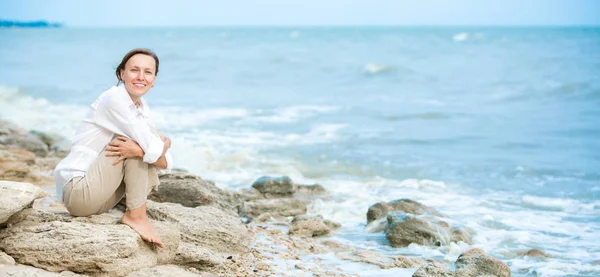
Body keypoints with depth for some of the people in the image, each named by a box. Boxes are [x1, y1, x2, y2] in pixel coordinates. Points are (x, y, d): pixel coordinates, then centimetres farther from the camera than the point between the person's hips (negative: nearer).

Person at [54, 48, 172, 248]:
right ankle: (136, 216, -11)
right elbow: (154, 151, -23)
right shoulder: (114, 99, -15)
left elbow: (165, 161, 0)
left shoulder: (142, 106, 9)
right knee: (141, 139, -16)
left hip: (97, 196, 8)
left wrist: (139, 150, -19)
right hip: (78, 191, -8)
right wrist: (165, 141, -2)